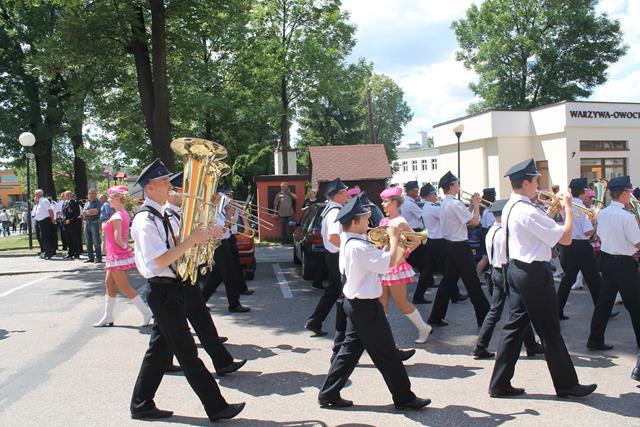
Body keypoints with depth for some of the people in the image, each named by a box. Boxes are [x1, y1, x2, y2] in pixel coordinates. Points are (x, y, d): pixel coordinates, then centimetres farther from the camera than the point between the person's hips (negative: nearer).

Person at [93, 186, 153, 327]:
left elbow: (118, 239, -23)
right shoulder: (124, 214, 9)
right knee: (109, 284, 16)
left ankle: (146, 312, 1)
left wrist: (125, 247, -7)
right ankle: (108, 317, 23)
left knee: (124, 288, -3)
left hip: (117, 256, -10)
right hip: (115, 255, 10)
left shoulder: (116, 217, -20)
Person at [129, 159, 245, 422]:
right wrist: (191, 240, -24)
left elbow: (174, 249, 20)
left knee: (160, 349, 16)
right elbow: (161, 261, -25)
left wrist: (205, 236, 7)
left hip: (169, 289, 10)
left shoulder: (160, 216, 13)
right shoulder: (145, 220, -18)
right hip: (163, 290, -10)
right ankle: (216, 407, 5)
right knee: (187, 353, -2)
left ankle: (141, 405, 27)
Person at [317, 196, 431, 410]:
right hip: (366, 306, -10)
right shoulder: (358, 247, -25)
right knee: (386, 353, 3)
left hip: (355, 302, 10)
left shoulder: (348, 241, 8)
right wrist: (393, 237, -14)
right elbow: (389, 262, -28)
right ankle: (404, 397, 16)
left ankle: (329, 394, 19)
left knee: (351, 348, 15)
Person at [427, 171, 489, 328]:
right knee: (472, 282, 1)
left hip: (450, 245, 10)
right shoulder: (455, 203, -19)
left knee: (448, 281, 12)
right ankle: (484, 317, 10)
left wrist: (472, 205, 9)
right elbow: (475, 221, -19)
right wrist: (476, 204, -5)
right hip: (460, 247, -10)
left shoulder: (445, 203, 12)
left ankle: (436, 317, 13)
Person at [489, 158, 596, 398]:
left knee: (516, 326, 13)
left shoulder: (509, 208, 8)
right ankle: (567, 385, 20)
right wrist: (568, 208, -7)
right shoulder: (529, 211, -22)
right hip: (534, 273, -9)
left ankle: (500, 384, 16)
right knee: (550, 332, 4)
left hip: (516, 269, 9)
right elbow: (565, 238, -18)